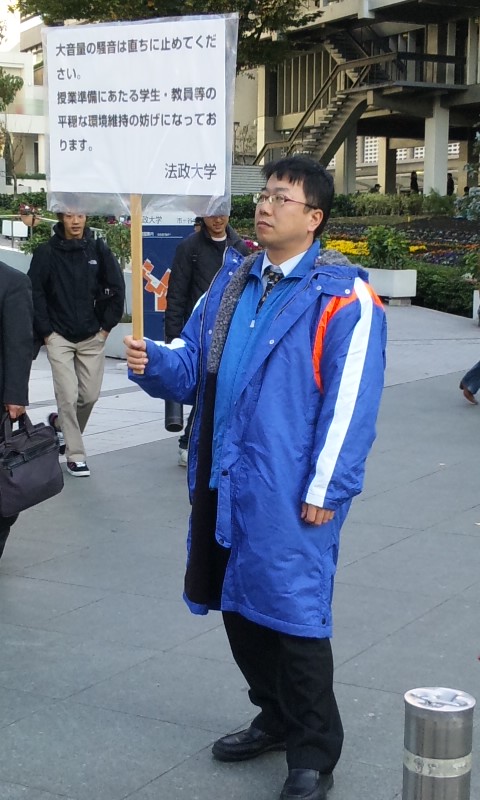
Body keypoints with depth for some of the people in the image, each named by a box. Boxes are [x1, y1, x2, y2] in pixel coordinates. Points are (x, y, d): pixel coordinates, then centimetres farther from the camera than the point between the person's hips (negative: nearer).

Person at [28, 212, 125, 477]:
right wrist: (45, 331, -7)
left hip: (92, 337, 3)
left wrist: (106, 325, 2)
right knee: (68, 396, -9)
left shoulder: (98, 250, 0)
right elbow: (34, 293, -5)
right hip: (59, 337, -3)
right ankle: (75, 455, 3)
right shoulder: (46, 252, -6)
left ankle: (60, 423, 36)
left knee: (90, 395, 5)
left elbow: (116, 289, 5)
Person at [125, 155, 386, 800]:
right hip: (224, 481, 7)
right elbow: (192, 366, 15)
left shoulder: (343, 295, -10)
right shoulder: (232, 282, 12)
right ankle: (277, 717, 38)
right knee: (240, 607, 17)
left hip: (290, 496, -7)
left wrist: (326, 491, -15)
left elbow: (351, 402, -13)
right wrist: (153, 362, -7)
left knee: (294, 616, 0)